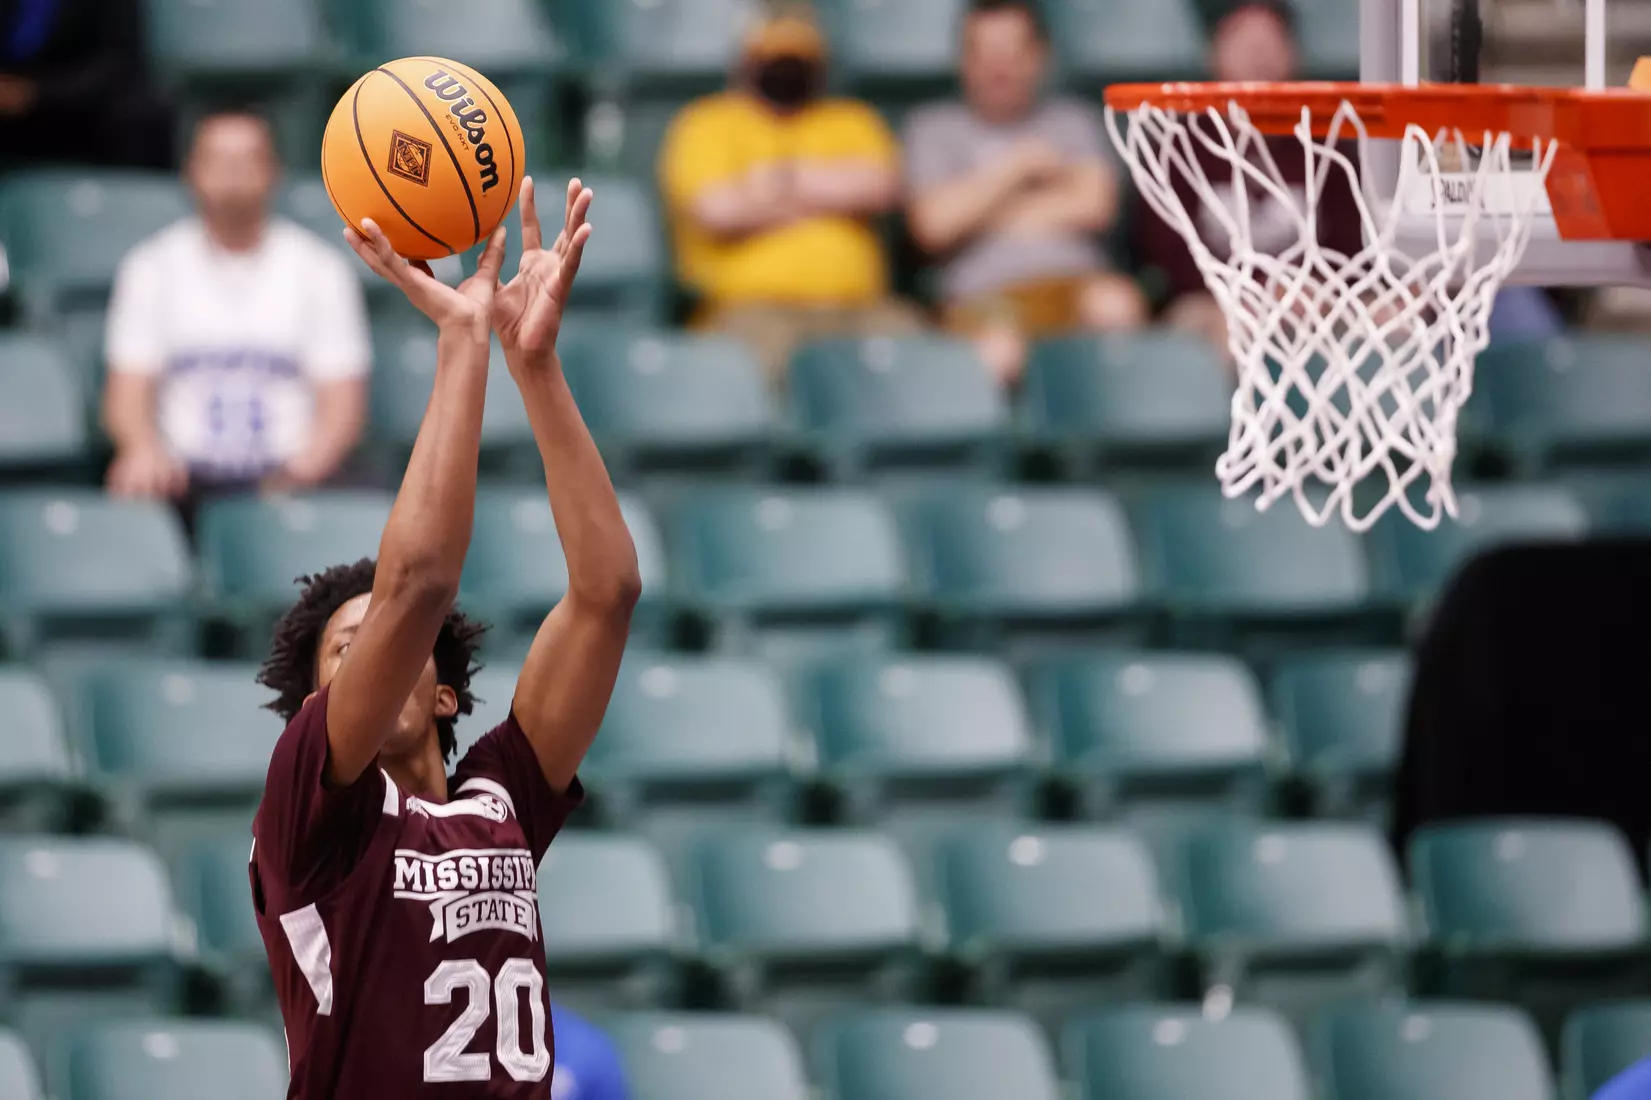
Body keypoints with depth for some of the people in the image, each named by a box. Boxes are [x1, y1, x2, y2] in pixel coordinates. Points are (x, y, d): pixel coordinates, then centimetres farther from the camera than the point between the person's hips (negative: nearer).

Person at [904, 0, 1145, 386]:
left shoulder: (1073, 119, 20)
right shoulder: (934, 129, 15)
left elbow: (1095, 203, 2)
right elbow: (935, 222, -1)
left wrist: (991, 214, 5)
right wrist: (1019, 164, 5)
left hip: (1076, 283, 2)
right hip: (985, 297, -2)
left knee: (1116, 304, -36)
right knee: (997, 353, -39)